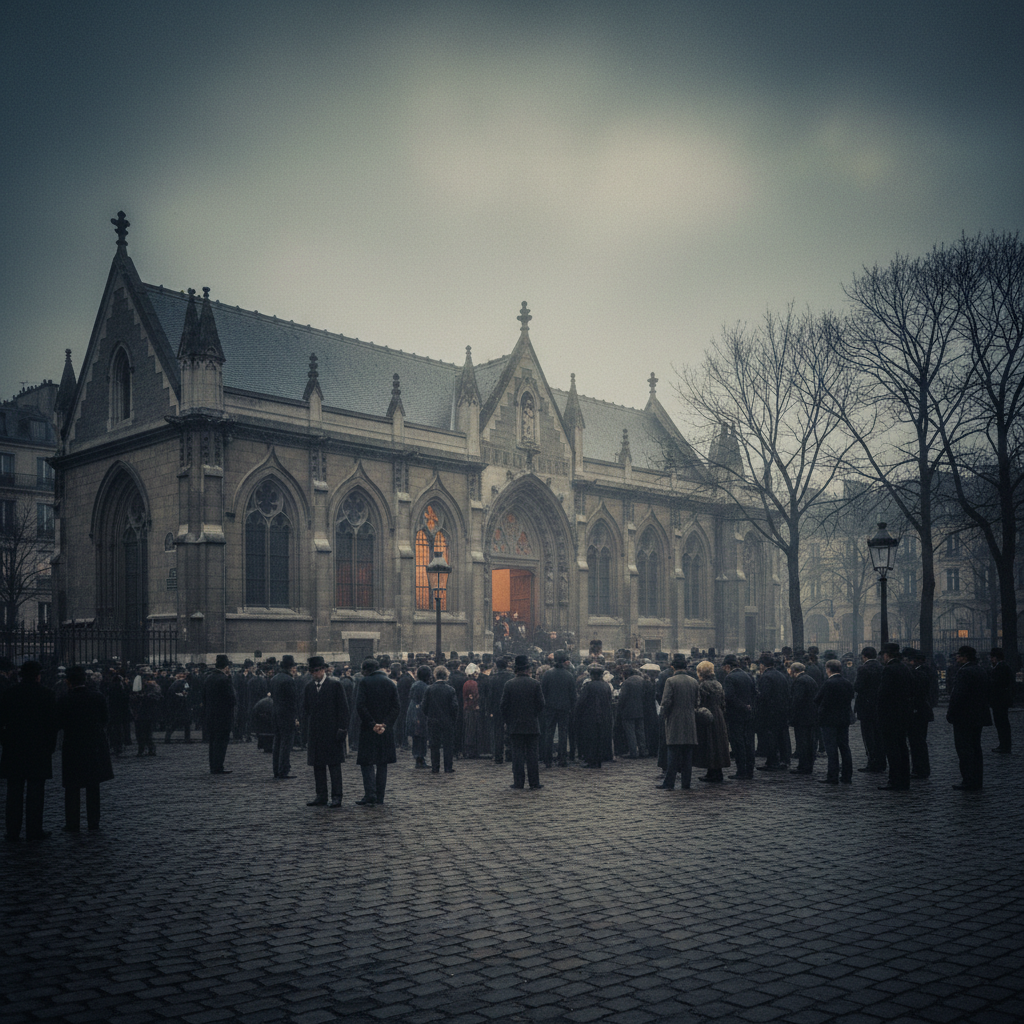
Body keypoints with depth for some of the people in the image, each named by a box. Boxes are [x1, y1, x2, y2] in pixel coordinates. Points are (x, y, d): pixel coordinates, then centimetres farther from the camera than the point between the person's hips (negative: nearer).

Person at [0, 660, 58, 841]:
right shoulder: (46, 694, -4)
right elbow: (53, 724, -3)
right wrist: (50, 748, 4)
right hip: (39, 750, -2)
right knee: (35, 792, 2)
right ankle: (34, 830, 3)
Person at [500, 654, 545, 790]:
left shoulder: (509, 684, -3)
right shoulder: (535, 683, -5)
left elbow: (504, 705, -1)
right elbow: (541, 704, -2)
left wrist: (507, 721, 11)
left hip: (515, 726, 0)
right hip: (532, 725, 0)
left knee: (517, 753, 4)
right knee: (532, 753, 5)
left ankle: (518, 782, 3)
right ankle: (534, 783, 6)